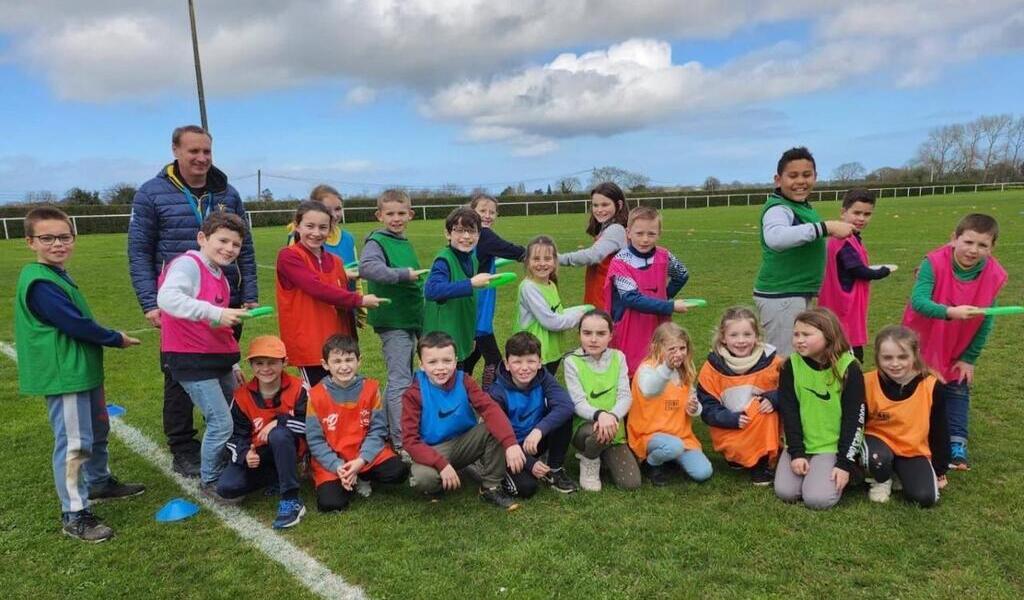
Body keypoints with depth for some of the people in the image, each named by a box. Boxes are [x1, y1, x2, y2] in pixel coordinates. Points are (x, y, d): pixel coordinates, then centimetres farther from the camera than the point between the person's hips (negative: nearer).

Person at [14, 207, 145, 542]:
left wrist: (108, 338, 4)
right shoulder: (39, 283, -20)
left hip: (83, 370, 11)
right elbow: (76, 324, -23)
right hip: (64, 376, -11)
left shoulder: (56, 275, 12)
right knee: (74, 443, -4)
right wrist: (116, 339, -10)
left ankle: (99, 483, 43)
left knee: (97, 431, 24)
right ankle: (74, 515, 6)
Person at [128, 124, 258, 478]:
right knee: (180, 378, 7)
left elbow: (245, 249, 8)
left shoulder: (228, 194, 6)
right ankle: (183, 451, 21)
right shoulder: (152, 194, -3)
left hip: (226, 304, 3)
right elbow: (139, 253, -3)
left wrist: (250, 297, 1)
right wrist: (150, 303, -10)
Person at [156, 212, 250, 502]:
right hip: (192, 361, -9)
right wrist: (216, 313, -38)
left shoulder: (220, 277, 15)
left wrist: (232, 363, 23)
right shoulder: (188, 264, -12)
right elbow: (167, 298, -33)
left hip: (218, 360, 9)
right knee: (221, 423, -7)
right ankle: (210, 481, 15)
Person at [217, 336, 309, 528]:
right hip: (256, 454, 3)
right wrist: (245, 454, -23)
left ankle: (291, 500, -30)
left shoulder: (297, 389, -12)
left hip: (288, 449, -3)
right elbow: (236, 435, -2)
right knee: (226, 488, -19)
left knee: (279, 434, -38)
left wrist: (280, 422, -27)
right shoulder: (242, 396, -5)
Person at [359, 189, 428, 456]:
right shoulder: (377, 241, -10)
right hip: (392, 321, -8)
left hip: (410, 319, 8)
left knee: (400, 379, 17)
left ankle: (386, 429, 31)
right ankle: (401, 443, 0)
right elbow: (367, 268, -29)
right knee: (400, 381, -7)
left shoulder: (406, 244, 15)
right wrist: (404, 274, -29)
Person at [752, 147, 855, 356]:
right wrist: (826, 227, -41)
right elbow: (775, 238, -41)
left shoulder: (804, 207, 12)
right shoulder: (778, 208, -19)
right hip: (781, 296, -10)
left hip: (798, 294, 10)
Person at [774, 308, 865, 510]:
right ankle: (805, 462, 17)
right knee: (785, 492, -11)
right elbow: (789, 412, -3)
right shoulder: (791, 365, -4)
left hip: (834, 445, -3)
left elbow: (853, 418, -11)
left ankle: (837, 471, 11)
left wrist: (845, 463, -14)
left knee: (818, 499, -19)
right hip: (801, 442, 3)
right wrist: (796, 452, -10)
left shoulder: (849, 368, -13)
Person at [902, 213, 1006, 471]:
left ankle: (956, 446, 18)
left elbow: (986, 322, -7)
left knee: (958, 393, 6)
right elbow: (918, 301, -39)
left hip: (958, 351, 3)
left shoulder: (994, 275, -16)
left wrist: (969, 358, -5)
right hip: (923, 344, -2)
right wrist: (950, 312, -55)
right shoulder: (934, 263, -27)